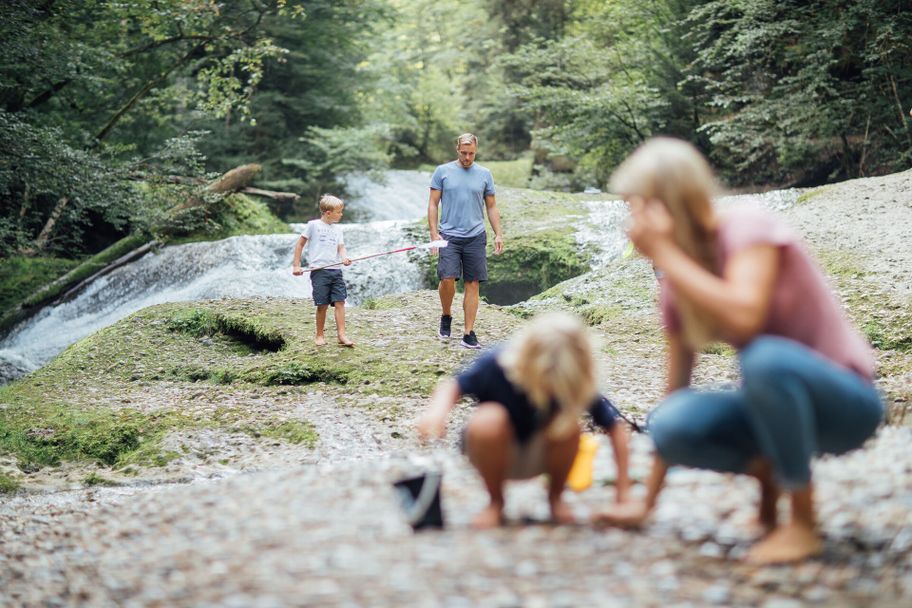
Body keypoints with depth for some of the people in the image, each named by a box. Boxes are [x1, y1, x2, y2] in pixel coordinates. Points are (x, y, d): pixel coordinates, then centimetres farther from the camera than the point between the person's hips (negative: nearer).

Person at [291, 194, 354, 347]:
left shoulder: (337, 229, 15)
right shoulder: (313, 225, -1)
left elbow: (341, 247, 8)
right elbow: (300, 244, 3)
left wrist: (344, 258, -15)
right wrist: (296, 265, 0)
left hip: (336, 270, 5)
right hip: (319, 270, -5)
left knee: (340, 301, -5)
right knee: (322, 304, -2)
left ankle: (341, 335, -6)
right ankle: (320, 336, 13)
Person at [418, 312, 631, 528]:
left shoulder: (578, 383, -25)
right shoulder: (497, 364, -28)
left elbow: (614, 427, -18)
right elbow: (452, 386, -14)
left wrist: (623, 490, -21)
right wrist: (438, 409, -38)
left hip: (539, 457, 1)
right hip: (495, 454, -1)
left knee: (568, 426, -32)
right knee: (488, 419, -36)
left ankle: (555, 497, 0)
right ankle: (495, 502, -7)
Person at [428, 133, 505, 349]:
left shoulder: (484, 174, 9)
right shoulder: (443, 171, 3)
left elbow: (491, 207, 13)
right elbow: (433, 204, 4)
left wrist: (498, 235, 5)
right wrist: (434, 233, -5)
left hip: (475, 237, 2)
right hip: (449, 236, -2)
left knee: (472, 284, 0)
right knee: (447, 279, -15)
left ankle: (468, 334, 4)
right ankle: (446, 316, 13)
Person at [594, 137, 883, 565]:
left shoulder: (748, 229, -17)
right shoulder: (677, 285, 1)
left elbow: (745, 316, -37)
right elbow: (676, 390, 4)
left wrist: (664, 253, -28)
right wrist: (647, 502, 5)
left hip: (847, 401, -5)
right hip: (780, 399, 5)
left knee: (764, 359, -38)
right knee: (671, 423, -23)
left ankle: (803, 524, -20)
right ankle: (767, 469, 6)